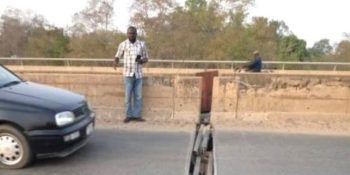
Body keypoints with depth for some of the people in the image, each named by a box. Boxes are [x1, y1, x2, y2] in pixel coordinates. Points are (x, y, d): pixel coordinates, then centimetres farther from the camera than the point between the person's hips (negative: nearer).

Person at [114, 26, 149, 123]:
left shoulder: (142, 44, 6)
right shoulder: (123, 44, 2)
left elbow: (146, 58, 11)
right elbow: (117, 56, 8)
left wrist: (142, 61, -12)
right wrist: (115, 63, -14)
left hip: (138, 74, 2)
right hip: (128, 74, -2)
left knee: (138, 96, 4)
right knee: (128, 96, 0)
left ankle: (137, 115, 12)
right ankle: (128, 115, 10)